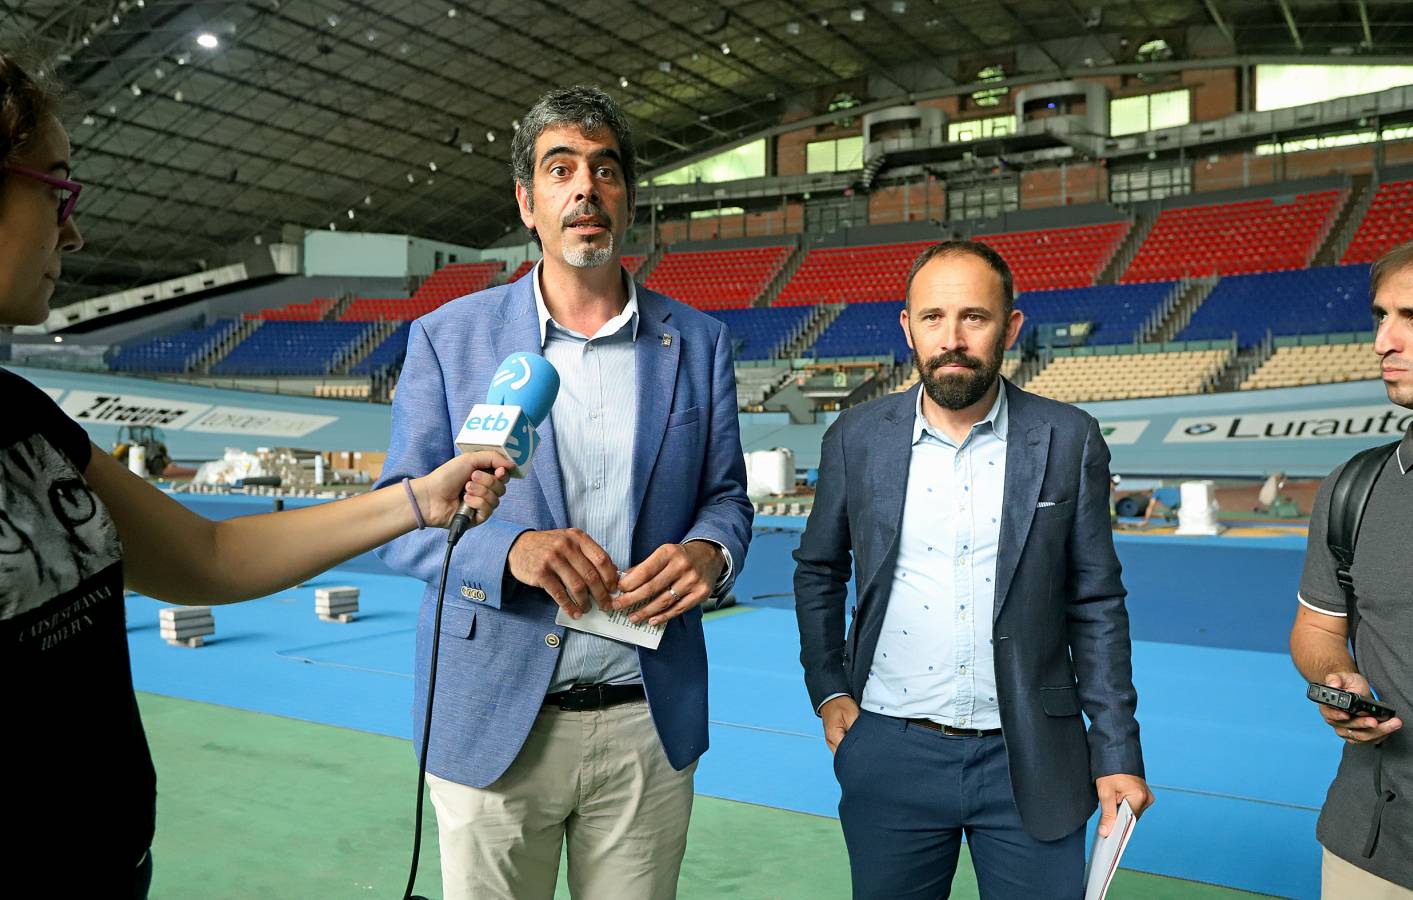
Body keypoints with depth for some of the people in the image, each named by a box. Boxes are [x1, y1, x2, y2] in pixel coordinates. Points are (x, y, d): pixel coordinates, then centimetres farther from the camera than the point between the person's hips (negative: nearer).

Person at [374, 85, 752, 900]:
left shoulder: (699, 341, 4)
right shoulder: (448, 338, -1)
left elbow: (726, 492, 8)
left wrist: (710, 551, -15)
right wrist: (512, 549, -22)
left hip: (649, 727, 2)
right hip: (494, 726, -1)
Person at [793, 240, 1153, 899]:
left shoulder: (1069, 441, -4)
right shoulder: (857, 438, -2)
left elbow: (1096, 603, 1)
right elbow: (817, 572, 11)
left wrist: (1117, 752, 0)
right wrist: (828, 690, 3)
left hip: (1030, 761, 0)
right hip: (891, 757, 1)